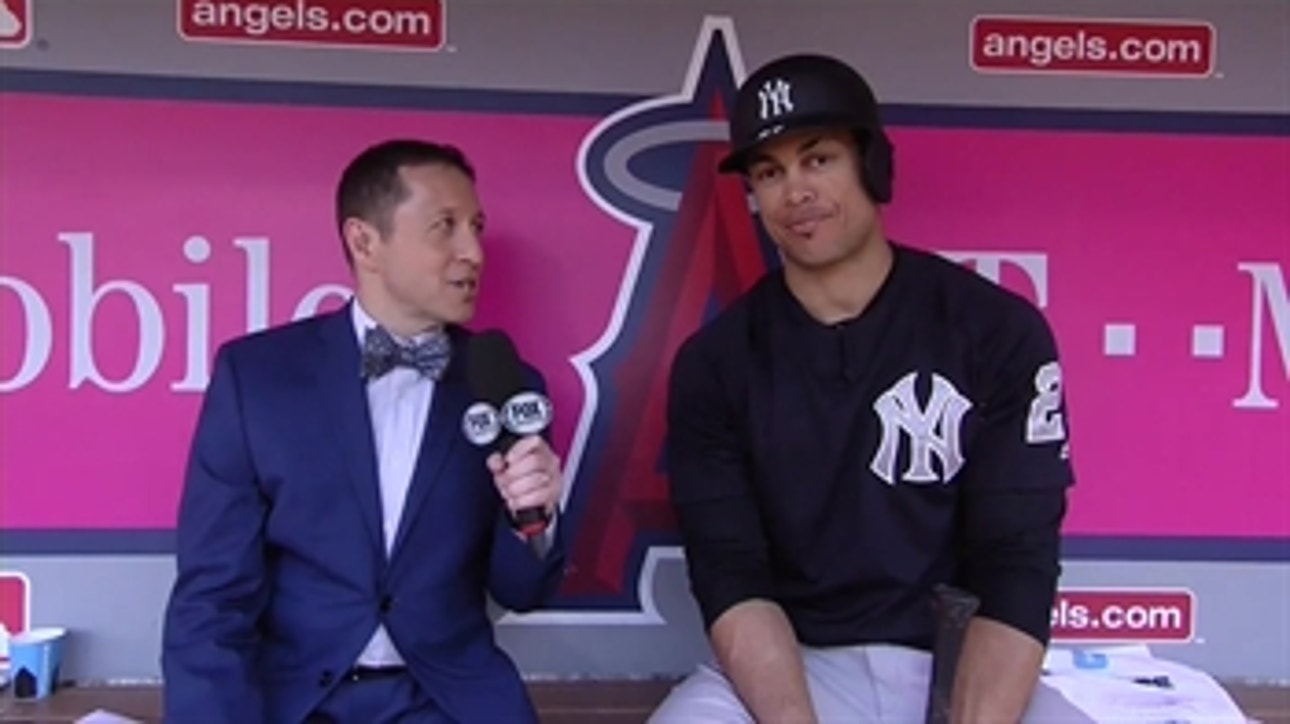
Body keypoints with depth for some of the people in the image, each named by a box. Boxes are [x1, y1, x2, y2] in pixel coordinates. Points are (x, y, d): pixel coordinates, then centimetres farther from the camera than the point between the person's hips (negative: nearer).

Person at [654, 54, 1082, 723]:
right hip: (784, 666, 1)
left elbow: (1017, 572, -8)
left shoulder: (1000, 332, -4)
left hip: (970, 666, 0)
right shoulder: (715, 361, -1)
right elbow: (731, 579, -8)